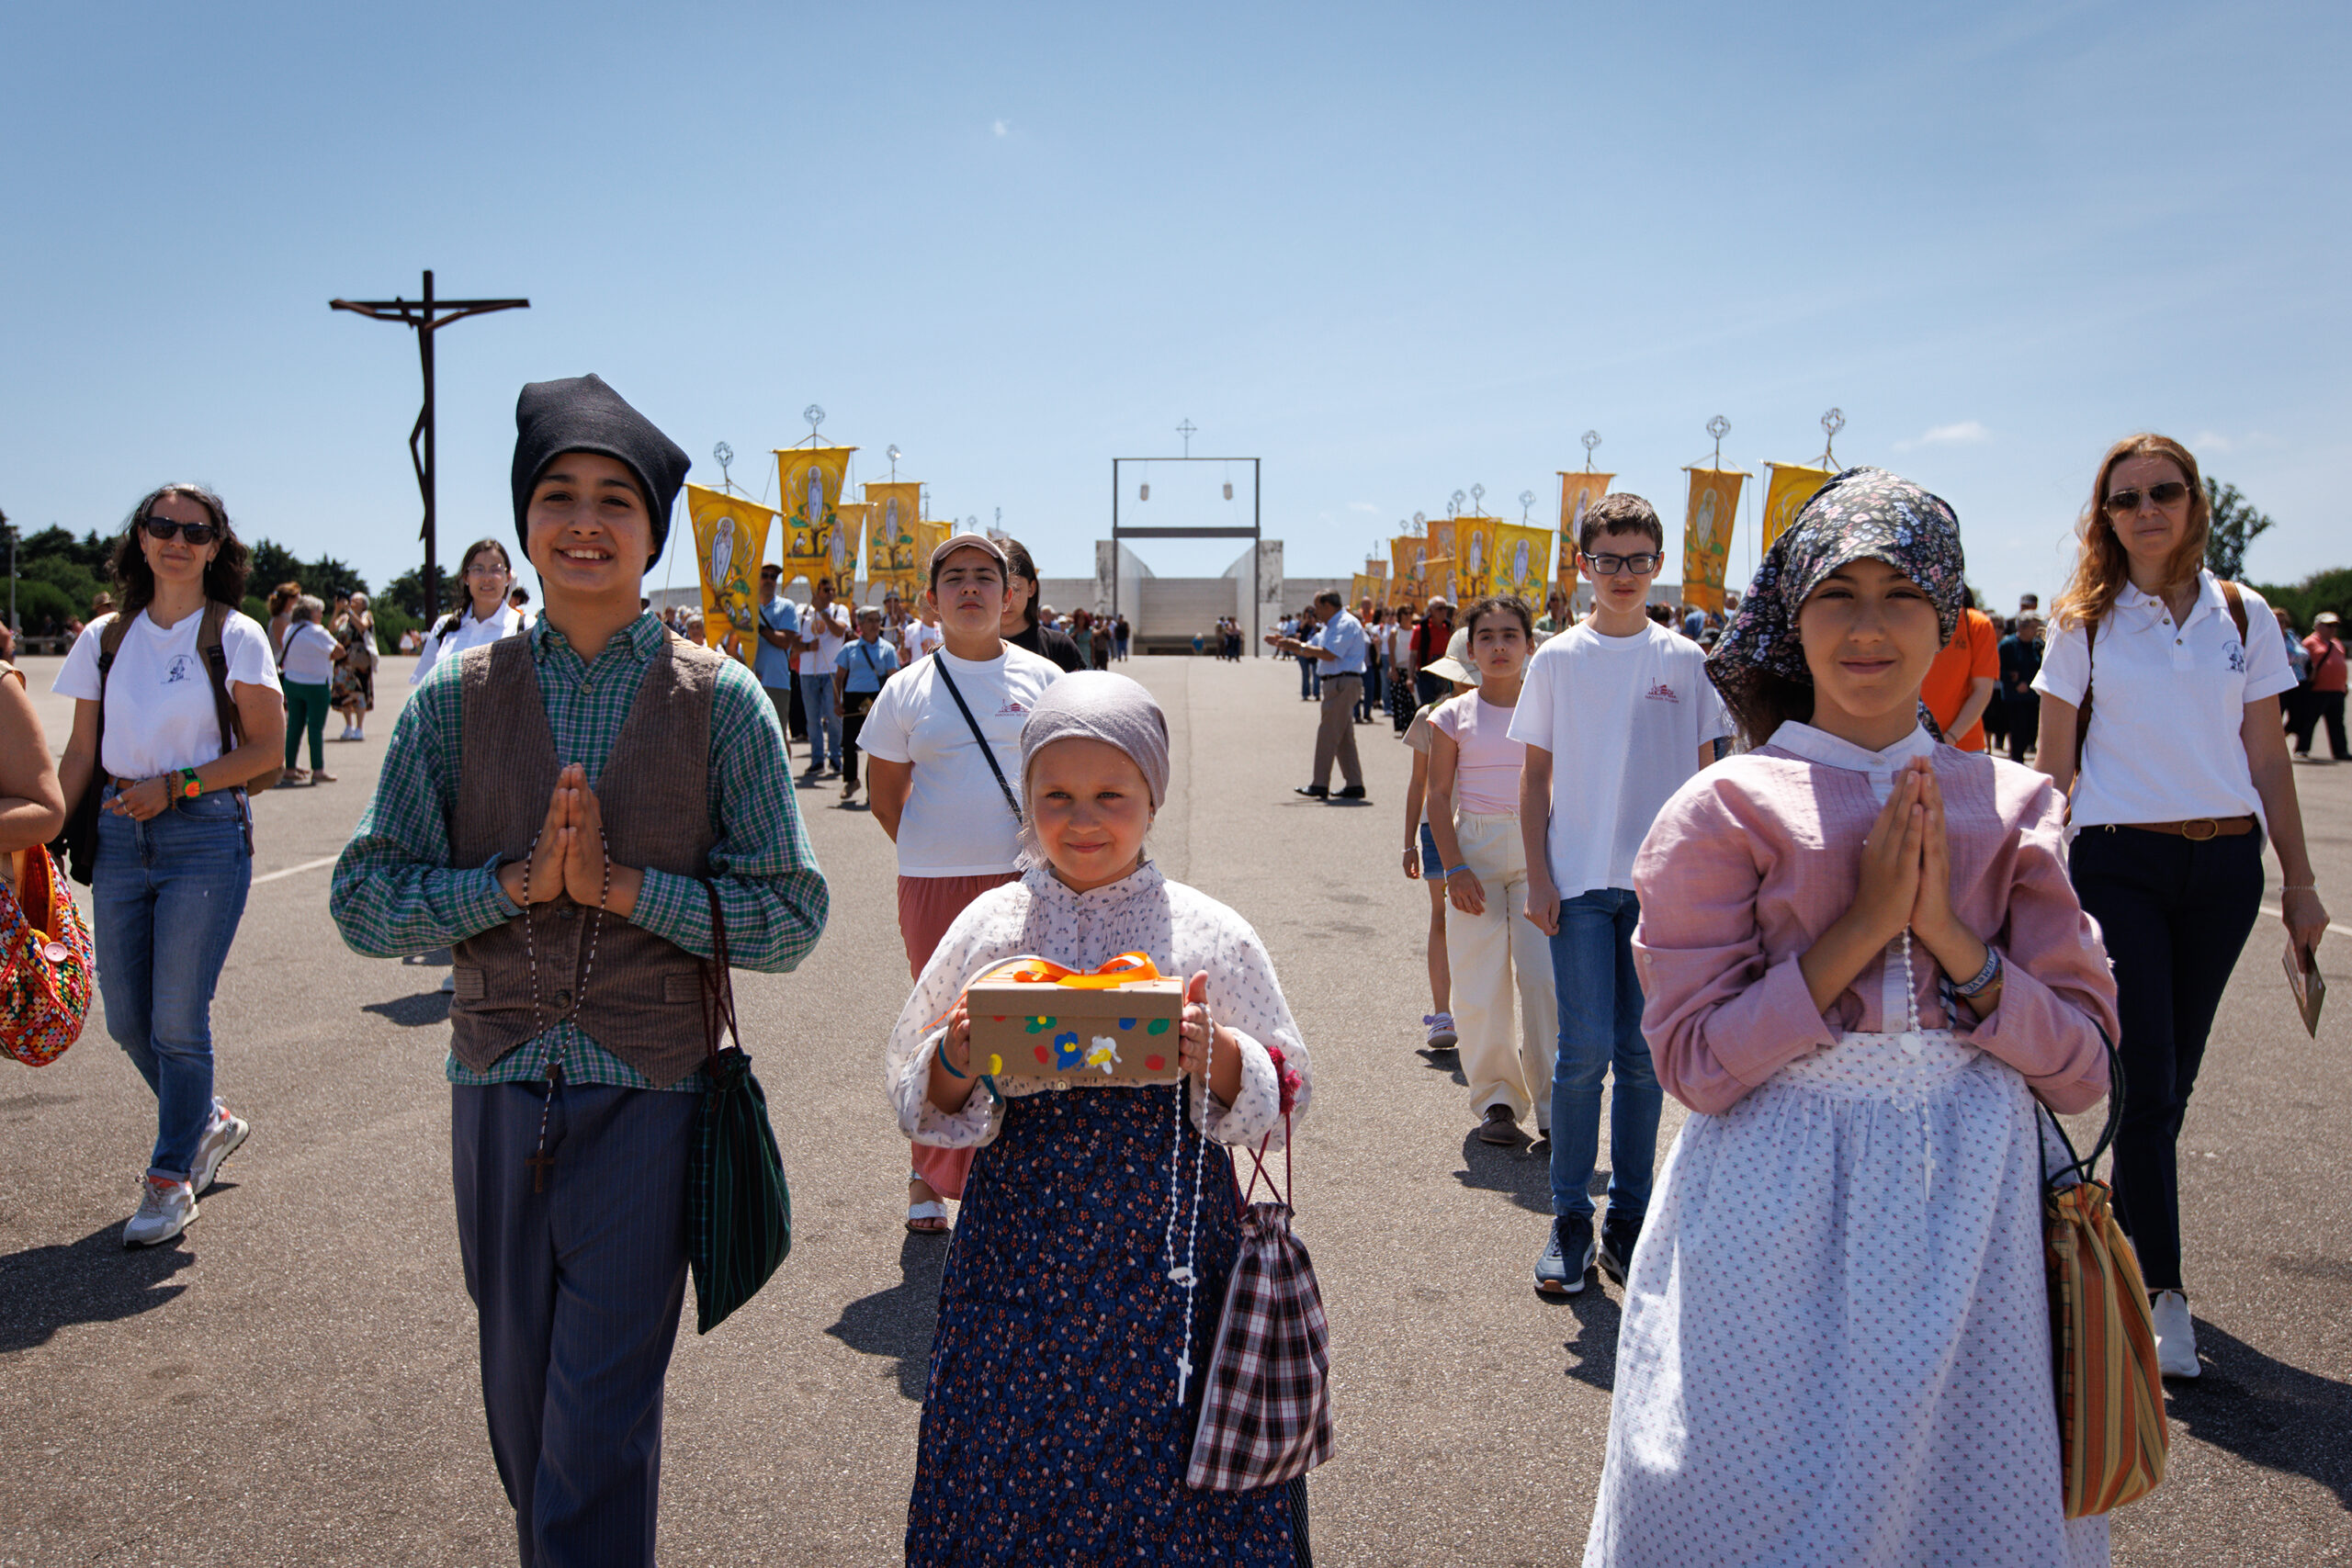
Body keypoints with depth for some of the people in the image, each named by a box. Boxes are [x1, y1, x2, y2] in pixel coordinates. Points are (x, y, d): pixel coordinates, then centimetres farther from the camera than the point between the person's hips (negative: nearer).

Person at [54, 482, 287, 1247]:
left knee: (177, 1019, -3)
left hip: (206, 836, -4)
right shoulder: (105, 637, 8)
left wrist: (174, 786, -12)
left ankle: (171, 1178, 14)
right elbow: (81, 752, 11)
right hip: (119, 835, 5)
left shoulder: (235, 636, -3)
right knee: (126, 1020, 9)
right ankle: (209, 1121, 34)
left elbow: (267, 746, -4)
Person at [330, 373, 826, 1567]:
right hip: (497, 1088, 3)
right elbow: (364, 902, 0)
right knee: (520, 1402, 18)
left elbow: (787, 918, -6)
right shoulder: (459, 696, 1)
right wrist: (518, 881, -15)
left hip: (647, 1095, -3)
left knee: (601, 1430, 0)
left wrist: (621, 884, -17)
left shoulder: (720, 702, -5)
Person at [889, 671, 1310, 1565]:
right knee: (1011, 1482, 9)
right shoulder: (989, 928, 2)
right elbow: (915, 1097, 7)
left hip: (1166, 1256, -1)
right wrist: (957, 1061, -14)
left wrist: (1212, 1055, -18)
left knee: (1161, 1479, 6)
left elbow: (1286, 1096, 2)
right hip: (1020, 1253, 2)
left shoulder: (1209, 934, -2)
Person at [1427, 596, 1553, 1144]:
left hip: (1538, 849, 0)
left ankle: (1550, 1104, 0)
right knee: (1479, 985, -1)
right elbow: (1439, 795, 4)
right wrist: (1454, 868, -6)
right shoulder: (1454, 715, 5)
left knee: (1543, 975, -11)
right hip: (1475, 847, 1)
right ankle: (1496, 1100, 14)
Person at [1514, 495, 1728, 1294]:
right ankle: (1570, 1218, 9)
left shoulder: (1684, 660, 5)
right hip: (1580, 878, -1)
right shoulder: (1557, 659, 3)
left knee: (1643, 1051, 7)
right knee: (1585, 1047, -5)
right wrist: (1538, 876, -2)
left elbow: (1704, 773, 8)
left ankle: (1628, 1219, 19)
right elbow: (1536, 777, 6)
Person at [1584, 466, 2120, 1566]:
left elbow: (2082, 1064, 1)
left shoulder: (2013, 808, 4)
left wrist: (1950, 935, -13)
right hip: (1783, 1213, -2)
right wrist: (1863, 927, -16)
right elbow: (1694, 1058, -11)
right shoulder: (1725, 809, -5)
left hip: (1969, 1209, 3)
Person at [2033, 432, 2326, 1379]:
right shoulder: (2086, 623, 0)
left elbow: (2268, 759, 8)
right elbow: (2053, 766, 1)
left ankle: (2123, 1240, 29)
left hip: (2225, 864, 3)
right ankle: (2165, 1293, 1)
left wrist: (2300, 883, 7)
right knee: (2147, 1082, -5)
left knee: (2173, 1079, 11)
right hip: (2119, 863, -3)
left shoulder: (2243, 615, 6)